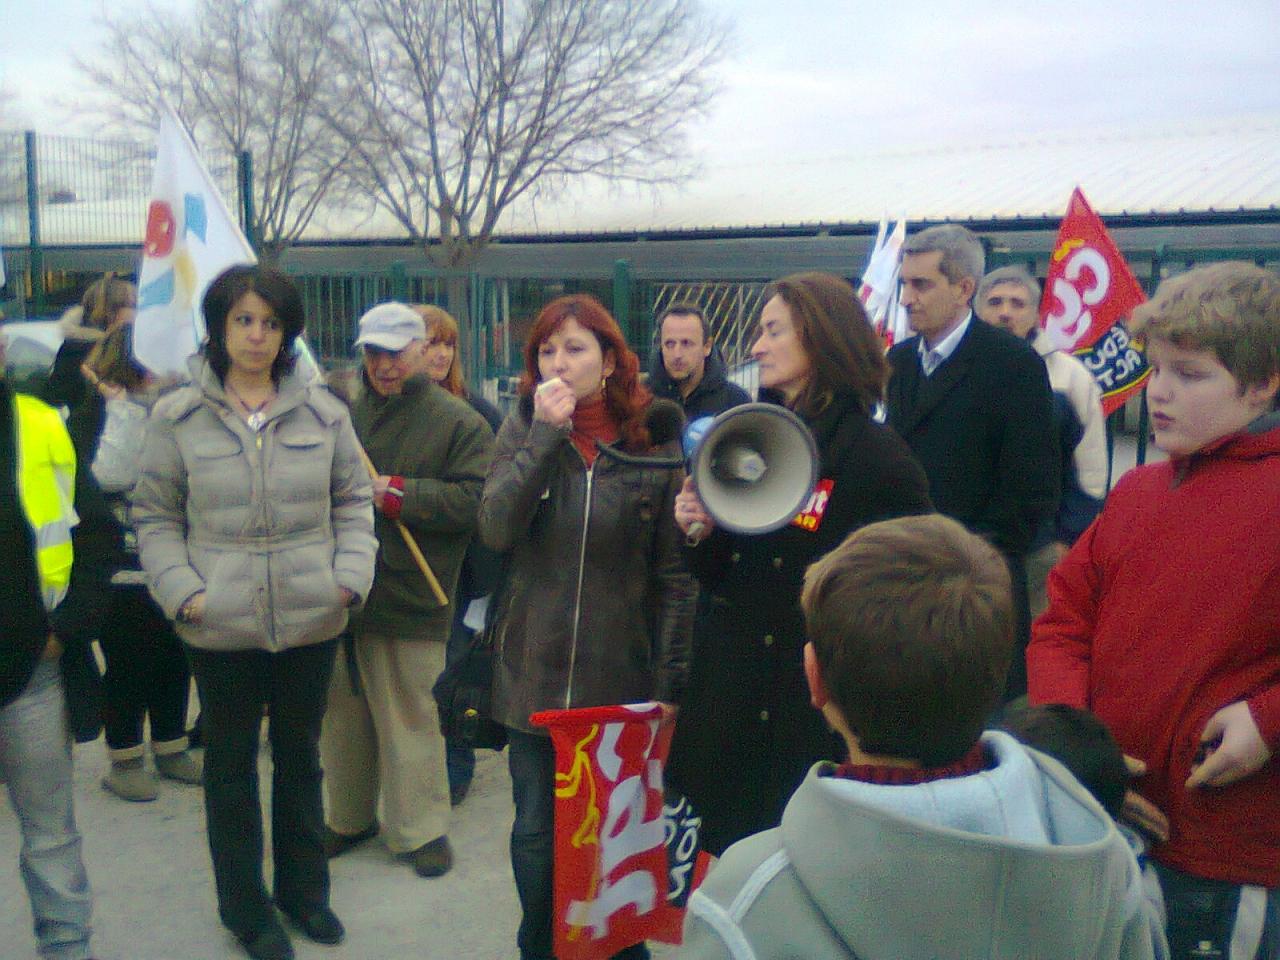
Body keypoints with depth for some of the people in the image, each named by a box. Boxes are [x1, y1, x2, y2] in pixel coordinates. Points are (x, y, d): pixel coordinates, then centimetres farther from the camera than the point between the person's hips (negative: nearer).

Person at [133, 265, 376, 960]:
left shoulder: (323, 411, 0)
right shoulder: (177, 416, -4)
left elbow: (353, 500, 8)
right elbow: (155, 516, 1)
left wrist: (350, 575, -4)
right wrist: (181, 590, -11)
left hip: (311, 621, 2)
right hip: (220, 625, -2)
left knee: (301, 757, 18)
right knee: (230, 764, 13)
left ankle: (304, 889, 37)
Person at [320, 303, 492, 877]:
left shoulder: (457, 422, -5)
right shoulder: (346, 415, 9)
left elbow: (473, 501, -16)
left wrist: (394, 493, -17)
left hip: (409, 598, -5)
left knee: (409, 716, 4)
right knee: (344, 712, 16)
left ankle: (422, 828, 20)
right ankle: (350, 818, 33)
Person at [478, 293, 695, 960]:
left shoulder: (655, 438, -3)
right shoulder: (523, 426, 1)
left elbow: (674, 573, -2)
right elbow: (496, 529, -14)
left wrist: (670, 680, -5)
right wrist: (546, 432, -19)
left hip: (621, 675, -1)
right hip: (533, 672, 1)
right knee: (536, 830, 11)